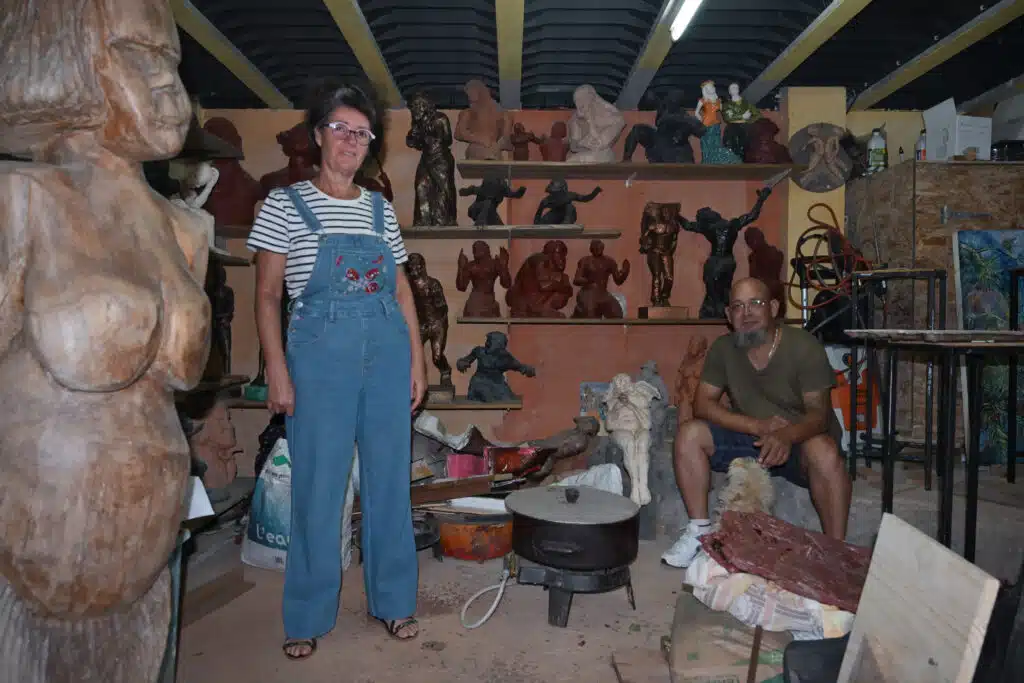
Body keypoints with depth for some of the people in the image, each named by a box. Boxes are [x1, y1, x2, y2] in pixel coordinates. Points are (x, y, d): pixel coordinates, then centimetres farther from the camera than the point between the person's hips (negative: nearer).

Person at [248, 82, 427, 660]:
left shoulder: (380, 209, 12)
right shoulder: (286, 204, 2)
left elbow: (401, 289, 13)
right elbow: (268, 293, -1)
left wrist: (417, 359, 8)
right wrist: (278, 370, -9)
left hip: (387, 352, 4)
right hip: (321, 354, -3)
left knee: (390, 480, 9)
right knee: (319, 487, 3)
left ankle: (394, 601, 26)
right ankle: (309, 617, 21)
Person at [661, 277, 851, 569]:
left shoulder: (804, 347, -15)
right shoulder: (723, 349, -4)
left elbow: (819, 412, -21)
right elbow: (702, 404, -9)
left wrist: (787, 435, -44)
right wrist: (758, 426, -24)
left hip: (798, 442, -3)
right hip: (750, 439, 4)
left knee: (823, 451, -37)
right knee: (689, 434, -18)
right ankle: (700, 531, -10)